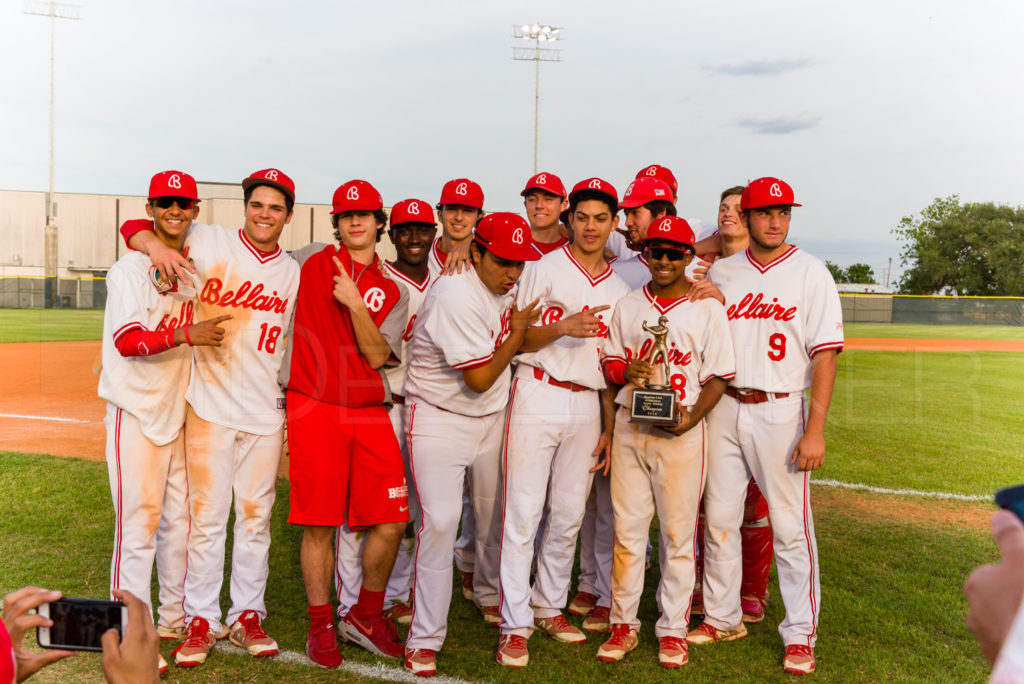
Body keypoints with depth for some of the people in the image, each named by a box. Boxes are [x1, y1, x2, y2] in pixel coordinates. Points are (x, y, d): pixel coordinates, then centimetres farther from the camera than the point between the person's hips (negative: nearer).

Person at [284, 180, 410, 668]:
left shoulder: (392, 292, 10)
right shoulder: (310, 264, 7)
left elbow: (377, 355, -3)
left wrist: (355, 304, -14)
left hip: (371, 414, 3)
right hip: (314, 410, -2)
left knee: (391, 521, 0)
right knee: (318, 525, 0)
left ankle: (366, 616, 21)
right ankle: (320, 626, 17)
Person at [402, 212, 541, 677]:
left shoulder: (503, 286, 1)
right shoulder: (457, 297, -26)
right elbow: (480, 378, -23)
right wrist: (517, 332, -14)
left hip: (490, 418, 8)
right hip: (439, 420, -7)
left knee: (494, 514, 17)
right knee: (440, 521, -13)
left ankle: (491, 595, 44)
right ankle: (425, 639, -3)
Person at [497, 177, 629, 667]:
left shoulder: (620, 289, 14)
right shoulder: (543, 269, 1)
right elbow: (514, 339, -3)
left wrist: (609, 426, 11)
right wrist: (562, 327, -19)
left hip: (587, 406, 5)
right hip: (537, 398, -4)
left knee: (569, 515, 9)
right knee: (523, 513, -6)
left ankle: (549, 607, 25)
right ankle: (515, 625, 1)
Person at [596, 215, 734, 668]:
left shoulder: (708, 308, 1)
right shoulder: (627, 306, 11)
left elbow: (718, 375, 0)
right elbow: (610, 363, 15)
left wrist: (692, 416, -14)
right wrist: (625, 370, -8)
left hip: (682, 431, -3)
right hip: (629, 426, 3)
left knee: (678, 532, 3)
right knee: (627, 528, 6)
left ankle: (673, 629, 14)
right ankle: (623, 623, 17)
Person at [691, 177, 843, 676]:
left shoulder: (811, 274, -1)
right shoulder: (720, 272, 8)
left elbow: (825, 354, -6)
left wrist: (815, 428, -12)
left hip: (780, 410, -3)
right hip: (722, 407, 4)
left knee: (791, 524, -1)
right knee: (718, 517, 9)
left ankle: (800, 635, 11)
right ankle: (722, 619, 25)